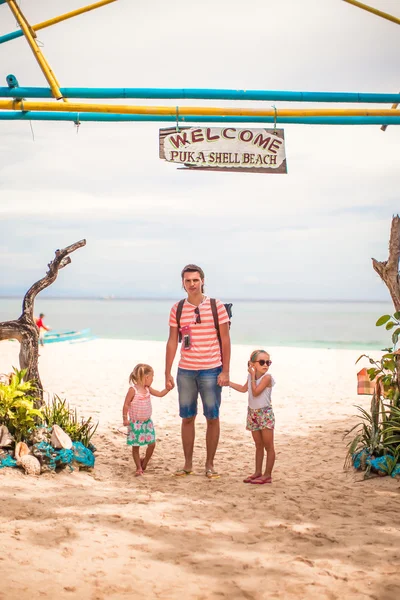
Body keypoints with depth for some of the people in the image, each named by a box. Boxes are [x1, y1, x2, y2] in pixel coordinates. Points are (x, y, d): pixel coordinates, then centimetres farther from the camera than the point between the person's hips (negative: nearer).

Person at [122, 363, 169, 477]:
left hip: (147, 421, 6)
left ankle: (144, 464, 22)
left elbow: (160, 394, 15)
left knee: (152, 444, 2)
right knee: (136, 446, 2)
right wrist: (125, 418, -16)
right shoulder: (133, 390, -15)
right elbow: (126, 405, -13)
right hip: (135, 423, -6)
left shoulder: (147, 389, 5)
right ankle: (139, 468, 14)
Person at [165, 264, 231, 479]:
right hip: (185, 371, 2)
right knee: (187, 418, 8)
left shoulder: (216, 306, -3)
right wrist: (167, 373, 5)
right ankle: (188, 464, 18)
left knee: (212, 418, 2)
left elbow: (225, 340, -2)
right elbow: (172, 342, 8)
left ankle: (210, 464, 14)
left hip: (211, 371, -2)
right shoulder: (177, 309, 5)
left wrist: (225, 371, -7)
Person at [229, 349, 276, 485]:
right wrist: (228, 382, 23)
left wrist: (253, 376, -16)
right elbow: (244, 388, 23)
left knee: (268, 446, -1)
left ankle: (267, 475, 3)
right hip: (252, 413, 7)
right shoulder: (251, 376, 5)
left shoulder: (267, 377, -15)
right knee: (258, 445, 15)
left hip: (265, 413, -7)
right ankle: (258, 472, 22)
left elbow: (255, 392, -23)